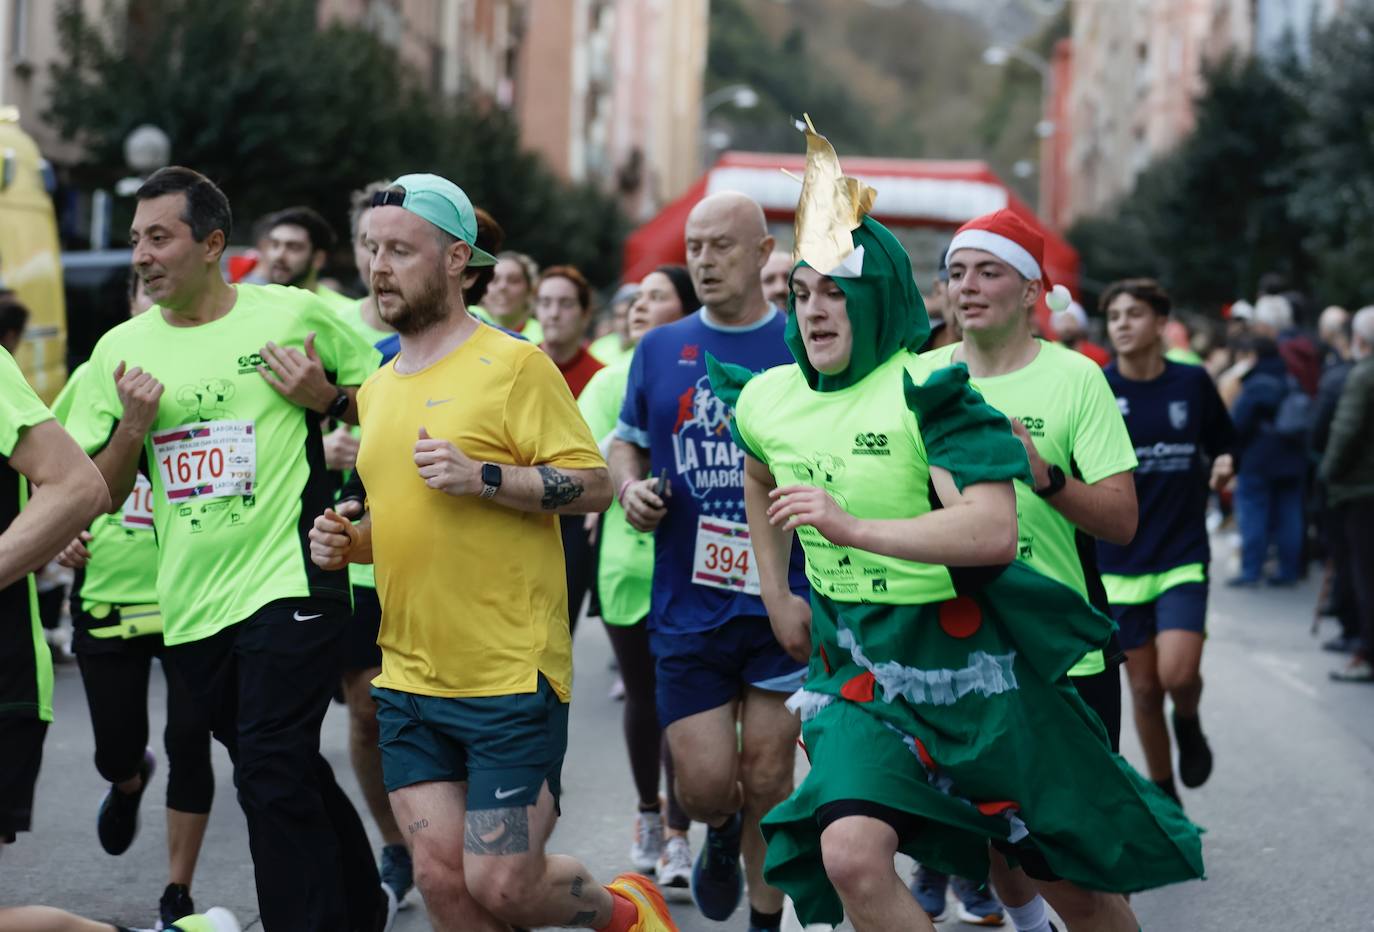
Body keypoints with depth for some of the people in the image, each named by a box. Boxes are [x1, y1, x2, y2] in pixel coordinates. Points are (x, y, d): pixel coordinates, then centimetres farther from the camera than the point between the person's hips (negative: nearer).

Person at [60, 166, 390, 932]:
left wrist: (324, 397, -11)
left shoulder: (298, 315, -3)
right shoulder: (121, 350, 7)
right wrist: (132, 428, -8)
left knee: (275, 782, -14)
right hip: (192, 604, 5)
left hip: (289, 583, -5)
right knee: (295, 779, 16)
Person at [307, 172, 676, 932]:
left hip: (512, 678, -6)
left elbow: (593, 485, -11)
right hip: (408, 681, 6)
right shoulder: (376, 390, 14)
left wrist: (483, 476, -22)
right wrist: (347, 542, 5)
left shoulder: (514, 365, -7)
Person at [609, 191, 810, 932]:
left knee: (766, 779, 2)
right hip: (689, 608, 2)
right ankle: (722, 835, 35)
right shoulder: (660, 350, 8)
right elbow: (627, 442, 20)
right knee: (705, 786, -1)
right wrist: (630, 488, -1)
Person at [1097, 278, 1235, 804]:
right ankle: (1164, 797, 25)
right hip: (1119, 561, 0)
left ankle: (1188, 724, 18)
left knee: (1178, 673, -18)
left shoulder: (1192, 383, 2)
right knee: (1143, 686, 6)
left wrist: (1223, 467, -6)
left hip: (1183, 556, 0)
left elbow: (1221, 445, 15)